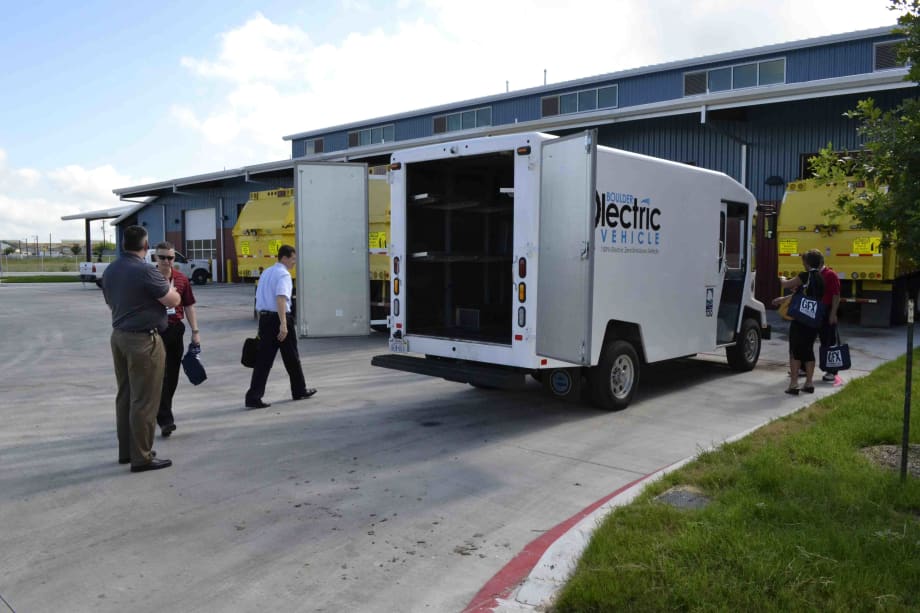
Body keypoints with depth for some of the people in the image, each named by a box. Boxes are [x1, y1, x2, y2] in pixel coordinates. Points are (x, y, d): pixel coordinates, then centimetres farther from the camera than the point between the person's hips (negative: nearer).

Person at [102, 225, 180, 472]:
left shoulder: (110, 271, 8)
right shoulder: (145, 271, -19)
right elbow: (173, 301, -13)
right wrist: (167, 288, 7)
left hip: (119, 336, 9)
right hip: (143, 340, -9)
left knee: (125, 396, 16)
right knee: (144, 400, -2)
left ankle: (126, 450, 26)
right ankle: (142, 457, 3)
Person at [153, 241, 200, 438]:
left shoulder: (181, 279, 6)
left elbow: (189, 306, 11)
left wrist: (195, 331, 6)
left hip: (176, 329, 4)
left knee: (172, 375, 12)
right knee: (160, 375, -8)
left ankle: (162, 411, 30)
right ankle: (165, 419, -9)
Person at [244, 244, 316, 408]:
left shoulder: (266, 272, 15)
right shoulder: (283, 274, -11)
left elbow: (259, 298, 19)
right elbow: (281, 299, -24)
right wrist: (283, 324, -30)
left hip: (264, 318, 7)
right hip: (279, 318, -7)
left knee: (263, 359, 4)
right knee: (291, 357, 10)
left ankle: (253, 397, -3)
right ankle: (300, 390, 25)